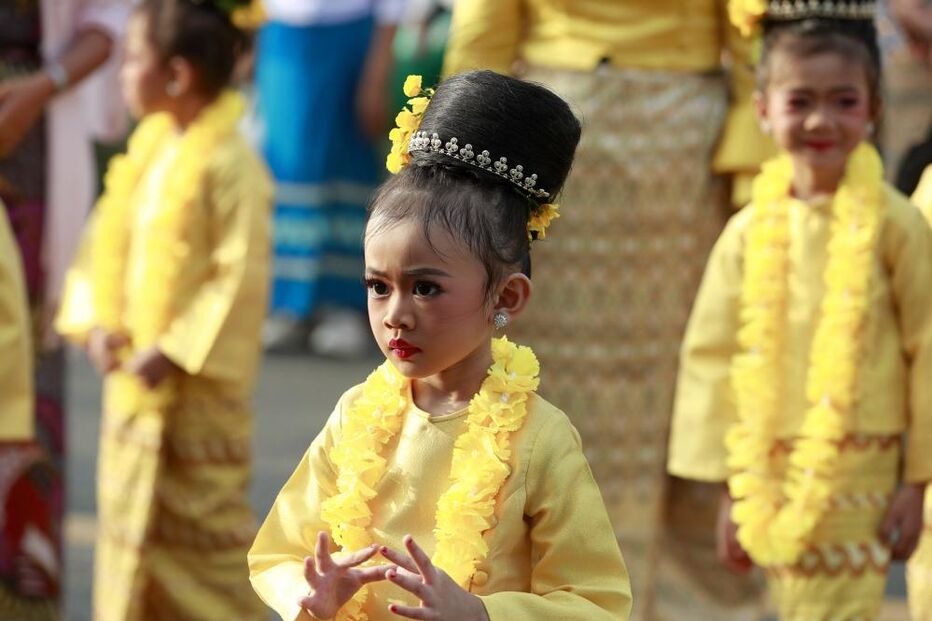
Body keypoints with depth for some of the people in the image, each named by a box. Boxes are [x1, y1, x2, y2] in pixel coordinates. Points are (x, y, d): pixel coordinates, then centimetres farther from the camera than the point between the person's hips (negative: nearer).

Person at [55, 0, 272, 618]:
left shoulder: (230, 165, -17)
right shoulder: (148, 150, 9)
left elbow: (241, 280, -21)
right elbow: (105, 243, 13)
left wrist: (175, 352, -22)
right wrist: (97, 323, -1)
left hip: (198, 394, -8)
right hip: (133, 381, 9)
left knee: (204, 528, -2)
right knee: (128, 516, 14)